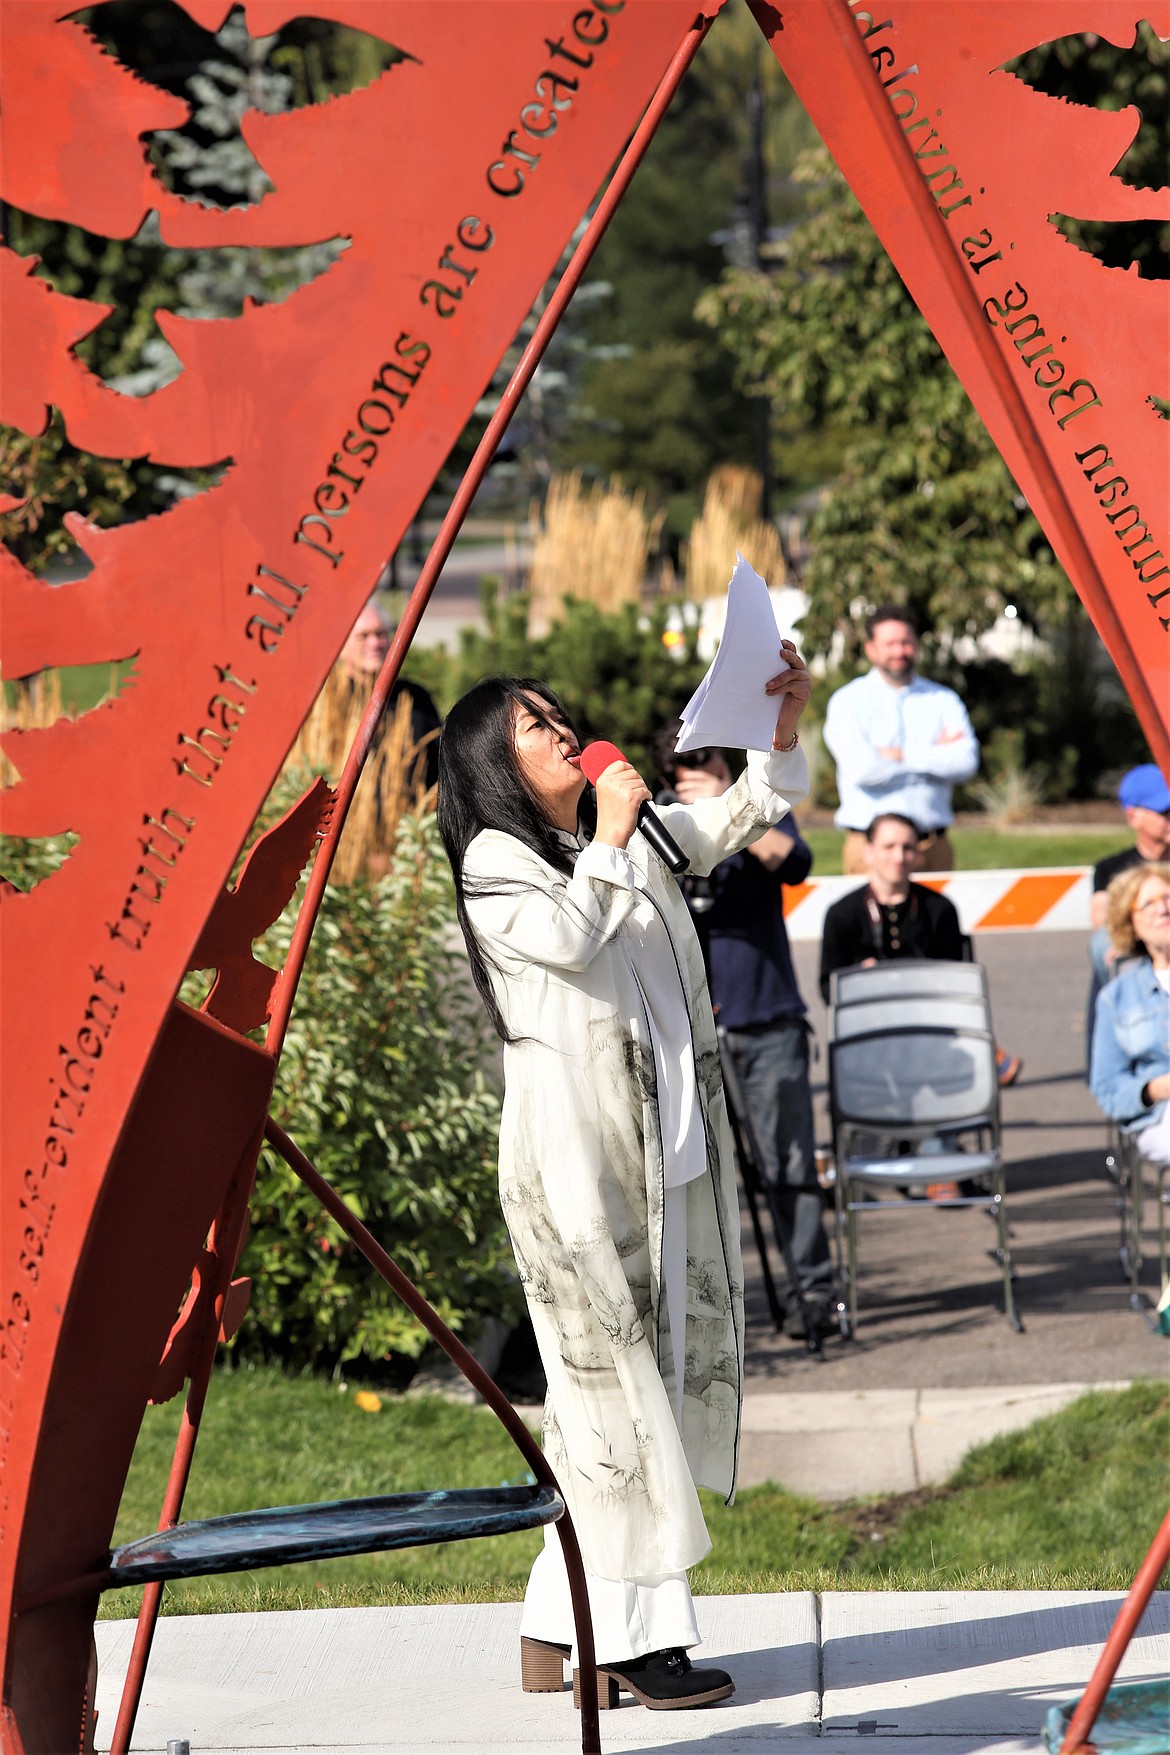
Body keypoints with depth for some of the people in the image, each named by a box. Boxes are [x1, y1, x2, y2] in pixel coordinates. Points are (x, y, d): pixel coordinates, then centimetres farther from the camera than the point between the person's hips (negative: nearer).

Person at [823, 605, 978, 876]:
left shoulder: (944, 700, 13)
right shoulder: (849, 701, 5)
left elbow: (967, 761, -2)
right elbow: (862, 769, -11)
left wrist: (902, 755, -7)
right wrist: (934, 755, -2)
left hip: (934, 844, 2)